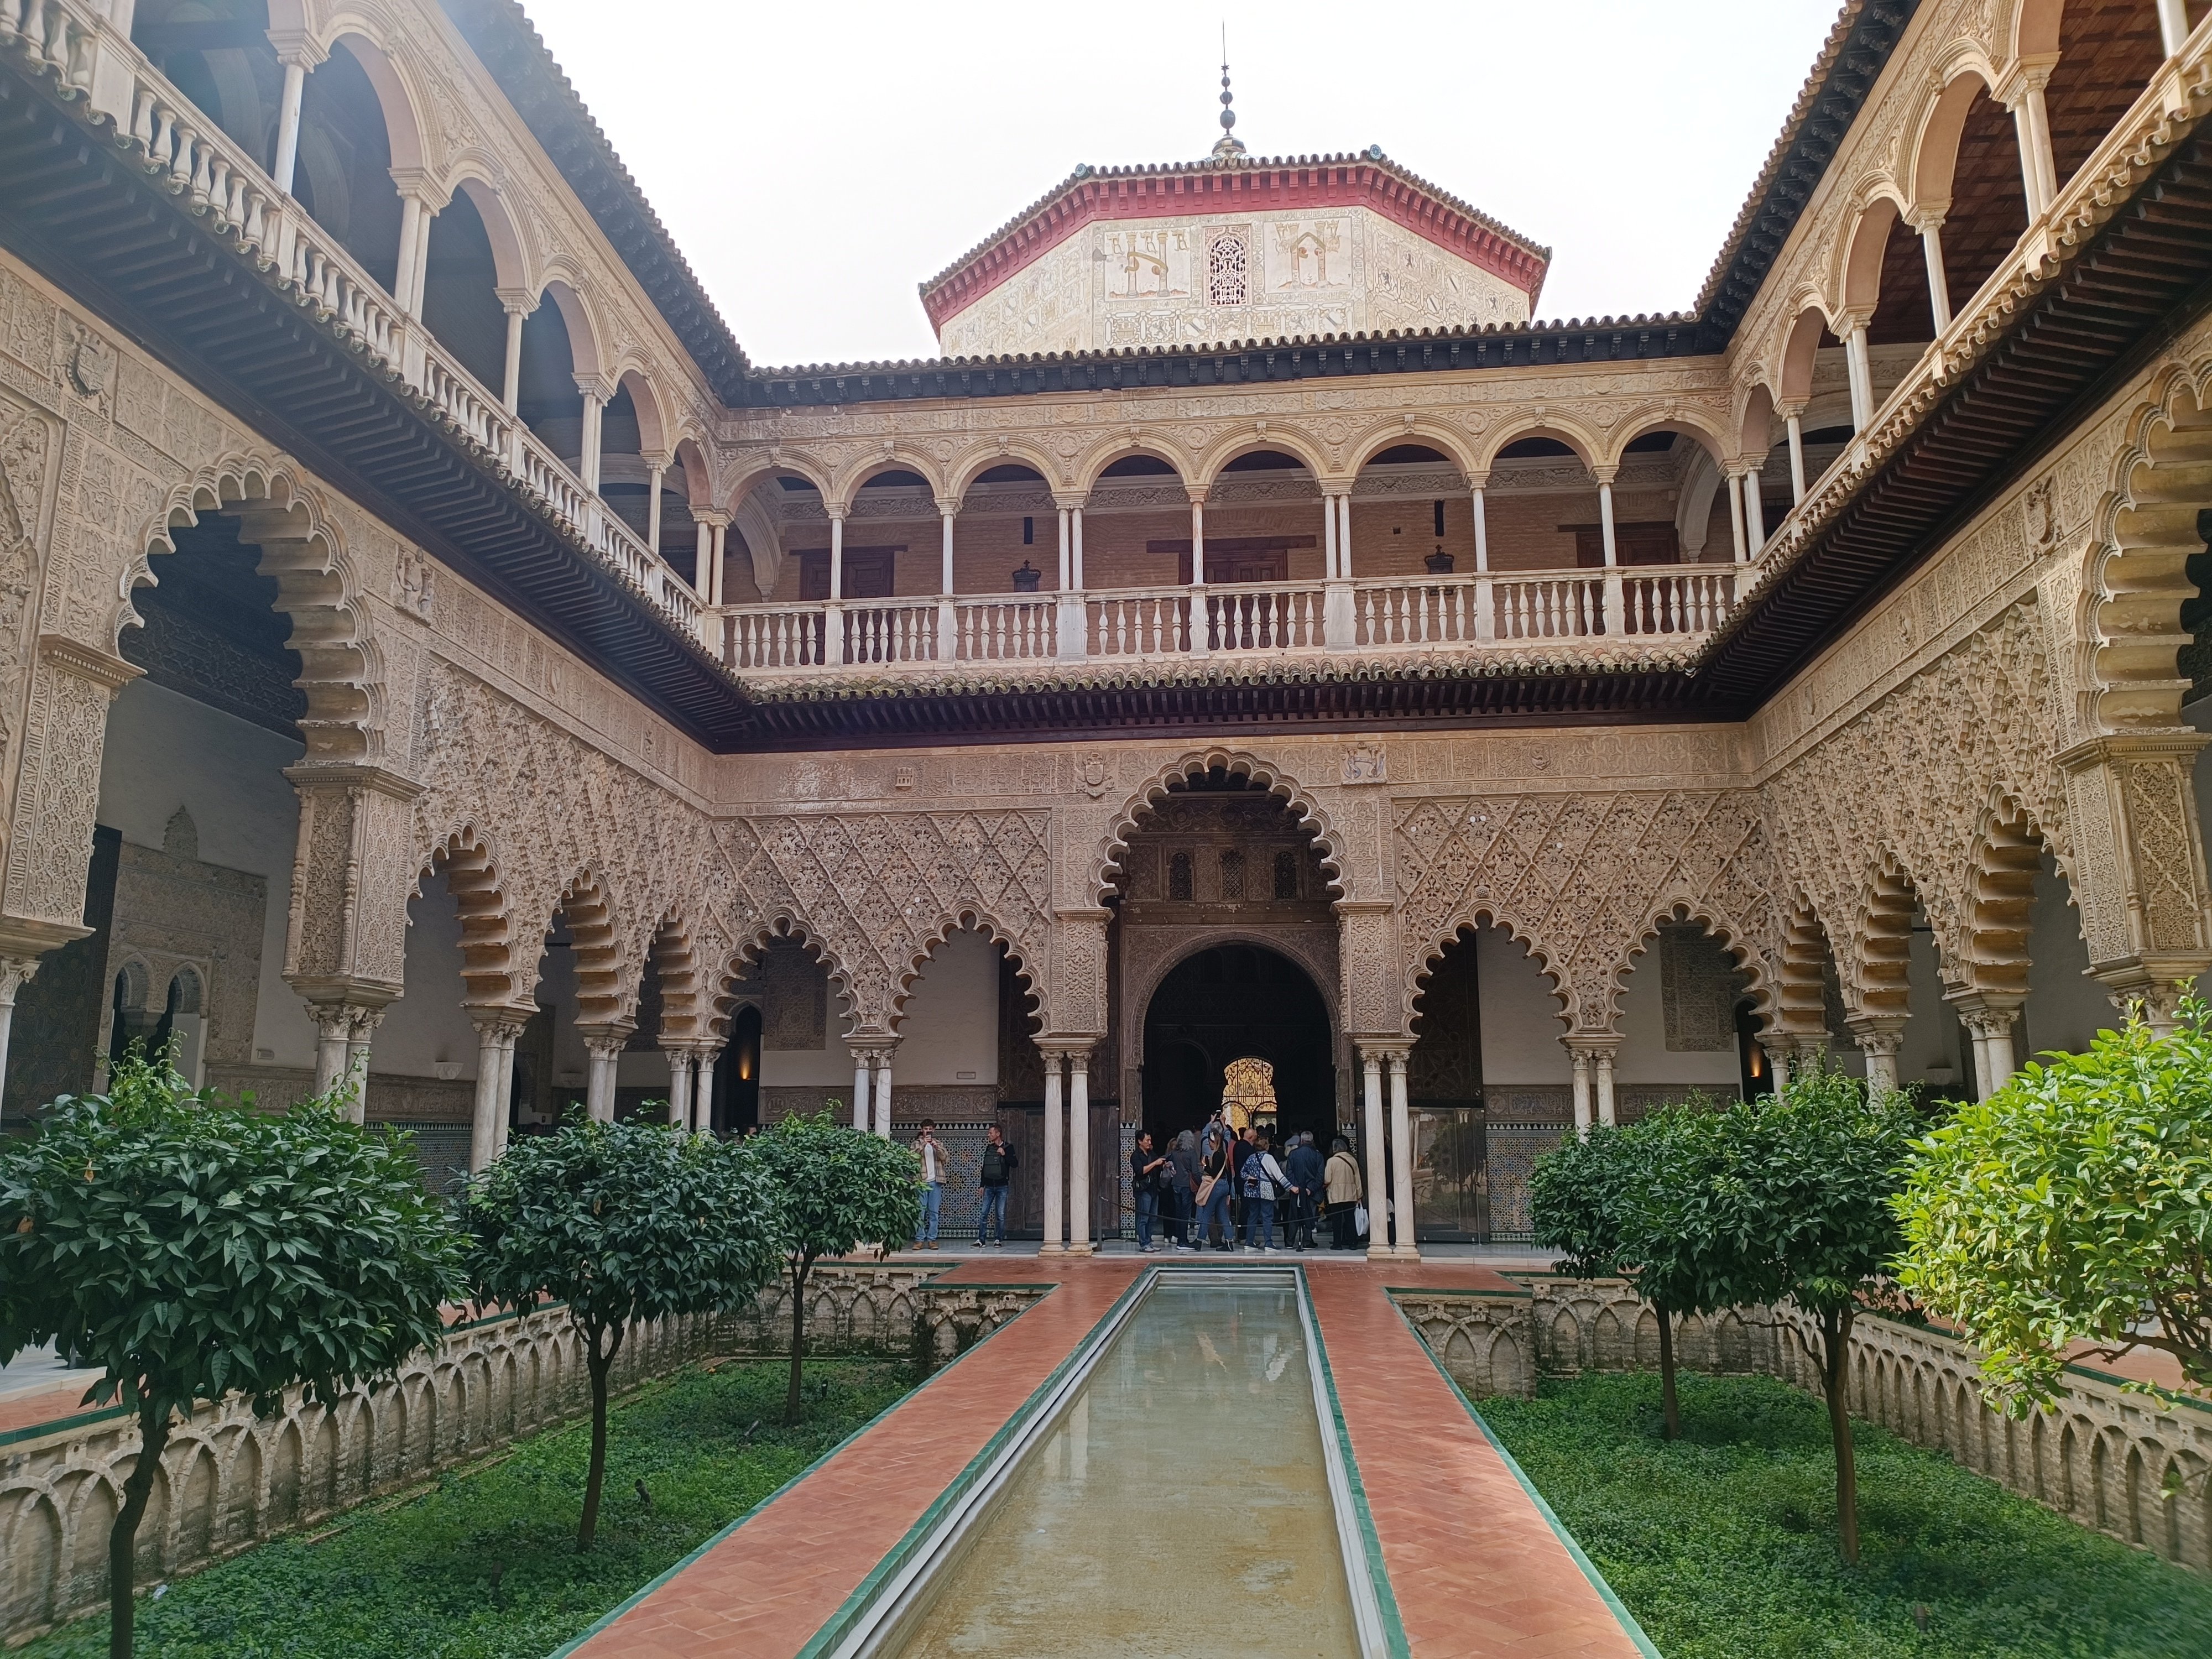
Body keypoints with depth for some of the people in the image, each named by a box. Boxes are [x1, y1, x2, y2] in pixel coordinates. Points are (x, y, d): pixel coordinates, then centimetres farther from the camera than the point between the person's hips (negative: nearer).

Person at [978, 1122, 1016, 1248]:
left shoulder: (1008, 1148, 0)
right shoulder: (989, 1148, 13)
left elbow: (1014, 1164, -8)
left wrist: (1004, 1155, -20)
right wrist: (982, 1185, 15)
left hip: (1002, 1186, -4)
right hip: (989, 1186, 4)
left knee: (1001, 1215, -2)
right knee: (984, 1213, -2)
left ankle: (999, 1240, 4)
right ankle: (981, 1240, 1)